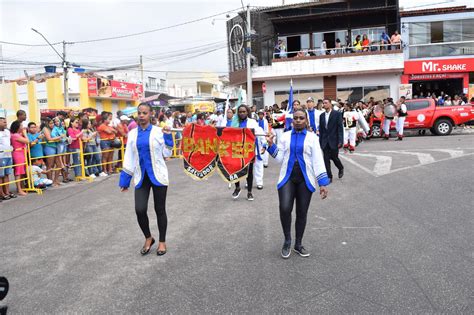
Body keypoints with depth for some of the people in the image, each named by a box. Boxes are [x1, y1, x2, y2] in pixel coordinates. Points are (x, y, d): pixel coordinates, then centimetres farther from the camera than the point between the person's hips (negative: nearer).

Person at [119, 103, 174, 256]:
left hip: (158, 175, -2)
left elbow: (167, 154, -3)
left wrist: (168, 137, -13)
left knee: (160, 210, 7)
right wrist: (125, 179, 6)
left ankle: (162, 241, 25)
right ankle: (148, 238, 19)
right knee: (140, 210, -7)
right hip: (141, 177, 2)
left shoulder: (158, 131, -3)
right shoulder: (132, 133, 5)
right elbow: (129, 157, 8)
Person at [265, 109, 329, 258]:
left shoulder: (312, 137, 1)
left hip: (305, 179, 0)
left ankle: (298, 244, 26)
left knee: (302, 213, 7)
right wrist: (271, 145, -6)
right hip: (287, 177, 0)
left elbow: (318, 161, -3)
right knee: (285, 209, -18)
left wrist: (323, 183, -8)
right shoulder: (285, 136, 7)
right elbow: (280, 158, 6)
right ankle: (287, 240, 7)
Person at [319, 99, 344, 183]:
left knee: (334, 157, 1)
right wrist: (320, 141, 6)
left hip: (334, 140, -4)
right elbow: (321, 129, 11)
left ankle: (341, 168, 32)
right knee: (326, 159, 1)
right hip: (325, 141, 4)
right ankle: (329, 177, 9)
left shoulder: (337, 114, -4)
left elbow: (340, 128, -7)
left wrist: (340, 141, -14)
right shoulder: (322, 115, 9)